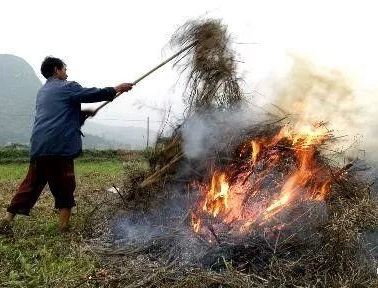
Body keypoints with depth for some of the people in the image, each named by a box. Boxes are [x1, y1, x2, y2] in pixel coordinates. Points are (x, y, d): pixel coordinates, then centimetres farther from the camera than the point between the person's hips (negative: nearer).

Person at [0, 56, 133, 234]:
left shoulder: (43, 92, 25)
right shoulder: (66, 87, 1)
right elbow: (92, 94, -3)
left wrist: (83, 113, 24)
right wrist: (116, 89, 7)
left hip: (39, 146, 8)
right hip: (59, 146, -7)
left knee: (31, 184, 13)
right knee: (64, 188, 2)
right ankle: (63, 227, 6)